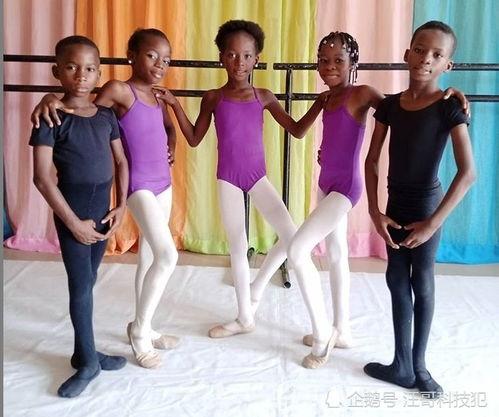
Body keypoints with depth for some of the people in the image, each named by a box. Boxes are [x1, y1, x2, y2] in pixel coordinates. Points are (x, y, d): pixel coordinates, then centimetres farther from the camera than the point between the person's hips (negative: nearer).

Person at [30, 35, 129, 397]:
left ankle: (84, 352, 27)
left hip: (102, 208, 5)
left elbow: (121, 162, 11)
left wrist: (121, 206, 2)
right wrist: (73, 222, -15)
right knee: (81, 285, 0)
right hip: (72, 211, -5)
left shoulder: (106, 115, 3)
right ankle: (88, 361, 15)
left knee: (87, 283, 14)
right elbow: (43, 178, -16)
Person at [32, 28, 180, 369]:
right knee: (168, 256, -15)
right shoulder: (119, 90, -12)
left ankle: (144, 328, 28)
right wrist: (53, 98, -26)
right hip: (139, 186, -8)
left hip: (163, 183, 8)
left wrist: (171, 146, 8)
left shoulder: (158, 95, 10)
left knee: (149, 257, 14)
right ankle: (140, 329, 4)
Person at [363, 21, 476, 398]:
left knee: (422, 283, 7)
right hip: (395, 206, 5)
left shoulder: (450, 108, -14)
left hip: (426, 207, -5)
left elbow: (468, 173, -19)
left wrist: (433, 222, -20)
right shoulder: (390, 105, 0)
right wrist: (375, 211, -5)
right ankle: (403, 365, 25)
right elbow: (371, 161, 4)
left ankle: (418, 364, 26)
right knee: (397, 279, 11)